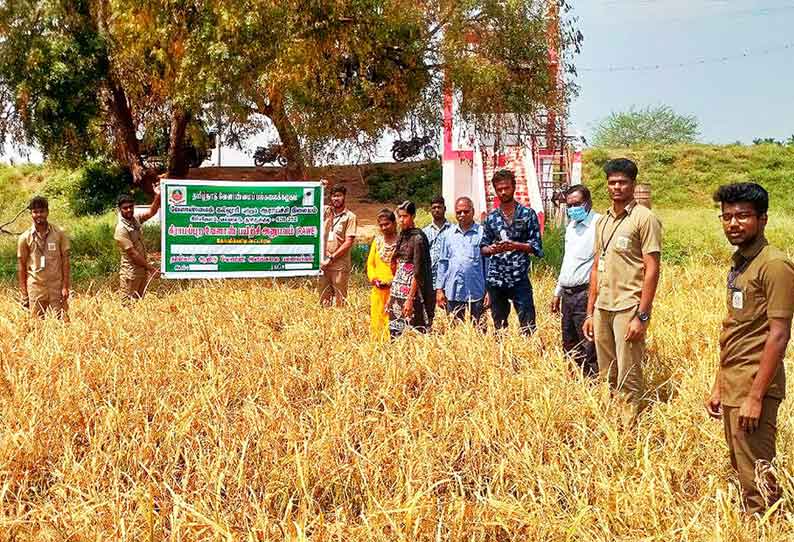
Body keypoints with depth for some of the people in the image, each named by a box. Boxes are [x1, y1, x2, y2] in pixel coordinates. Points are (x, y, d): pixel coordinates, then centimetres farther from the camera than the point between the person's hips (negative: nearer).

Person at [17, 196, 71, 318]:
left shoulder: (59, 234, -1)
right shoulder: (25, 238, 0)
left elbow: (65, 261, 1)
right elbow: (21, 265, 5)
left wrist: (65, 287, -4)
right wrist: (23, 292, 2)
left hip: (57, 287, 0)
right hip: (35, 288, 1)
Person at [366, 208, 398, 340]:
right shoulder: (377, 241, 12)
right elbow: (370, 263, 16)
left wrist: (391, 281, -14)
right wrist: (373, 278, -1)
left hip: (394, 288, -4)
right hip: (378, 289, 5)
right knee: (376, 318, 6)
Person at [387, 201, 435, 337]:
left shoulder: (418, 237, -10)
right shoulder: (402, 237, 13)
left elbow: (418, 272, -15)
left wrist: (410, 298, -20)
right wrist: (390, 295, 14)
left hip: (412, 289, -8)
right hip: (398, 290, 8)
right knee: (396, 332, 7)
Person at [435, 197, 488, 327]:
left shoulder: (482, 233, -1)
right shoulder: (447, 234, 11)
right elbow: (443, 263, 13)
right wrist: (439, 289, 8)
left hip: (476, 294, -3)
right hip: (453, 293, 3)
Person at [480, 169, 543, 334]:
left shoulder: (528, 214, 1)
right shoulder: (491, 217, 10)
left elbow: (536, 246, -2)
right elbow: (483, 247, 12)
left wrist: (515, 245, -17)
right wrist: (491, 249, -11)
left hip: (520, 279, -3)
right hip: (495, 280, 3)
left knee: (528, 326, -6)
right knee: (499, 326, 11)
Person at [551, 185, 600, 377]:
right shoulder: (571, 226, 18)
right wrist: (558, 292, 25)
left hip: (585, 294, -9)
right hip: (568, 295, 9)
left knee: (589, 349, -7)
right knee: (569, 347, 14)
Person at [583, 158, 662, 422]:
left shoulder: (644, 219, -7)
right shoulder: (603, 221, 14)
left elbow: (652, 270, -10)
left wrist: (642, 316, -16)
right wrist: (590, 313, 13)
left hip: (628, 308, -7)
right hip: (602, 308, 7)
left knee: (628, 380, -2)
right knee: (607, 377, 13)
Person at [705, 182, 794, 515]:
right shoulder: (738, 263, 13)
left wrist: (755, 396, -20)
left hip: (753, 389, -8)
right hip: (732, 388, 8)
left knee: (755, 479, -2)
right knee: (740, 469, 15)